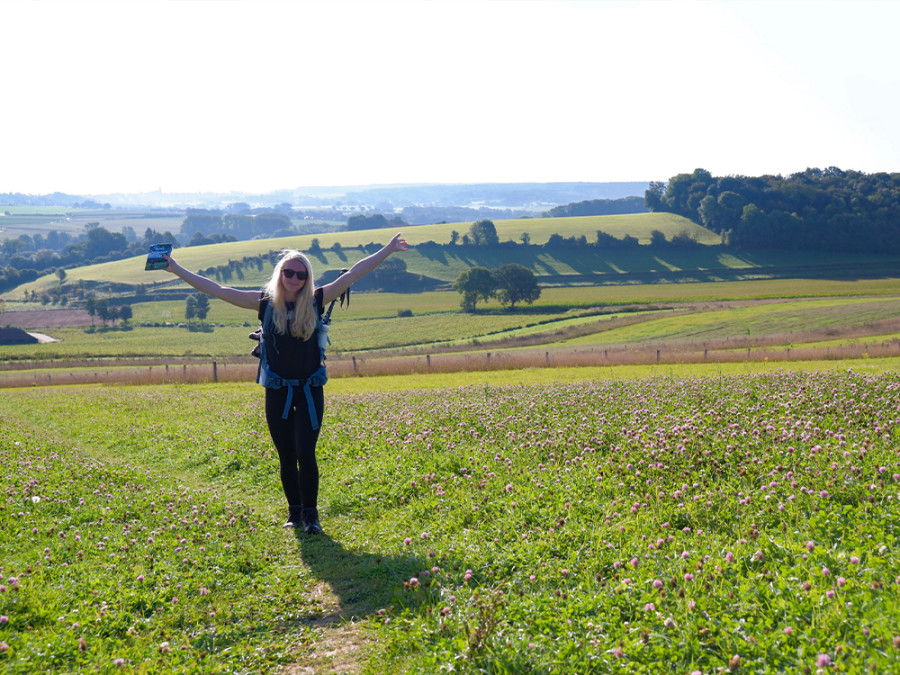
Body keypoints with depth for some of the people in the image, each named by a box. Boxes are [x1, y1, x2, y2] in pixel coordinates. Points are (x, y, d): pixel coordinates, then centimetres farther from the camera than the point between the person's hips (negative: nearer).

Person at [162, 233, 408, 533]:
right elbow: (217, 290, 0)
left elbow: (354, 273, -2)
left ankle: (310, 514, 5)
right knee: (286, 457, 8)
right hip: (277, 393, 1)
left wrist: (387, 250, -2)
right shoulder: (265, 302, -2)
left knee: (306, 454, -9)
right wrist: (177, 270, -1)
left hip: (310, 391, -1)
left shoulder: (316, 301, -3)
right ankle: (294, 512, 23)